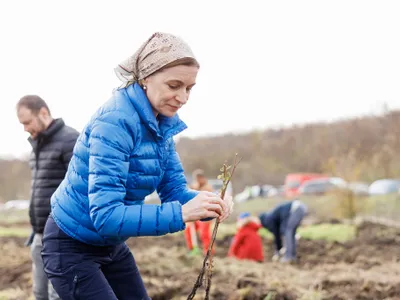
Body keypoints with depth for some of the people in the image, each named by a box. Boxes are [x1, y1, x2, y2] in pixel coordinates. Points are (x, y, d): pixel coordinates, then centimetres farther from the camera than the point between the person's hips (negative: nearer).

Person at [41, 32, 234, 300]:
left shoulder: (162, 124, -3)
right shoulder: (115, 121, -29)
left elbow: (175, 190, -2)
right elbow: (105, 216, -35)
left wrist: (206, 202, -24)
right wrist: (181, 213, -42)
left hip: (112, 244, 8)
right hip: (72, 246, -8)